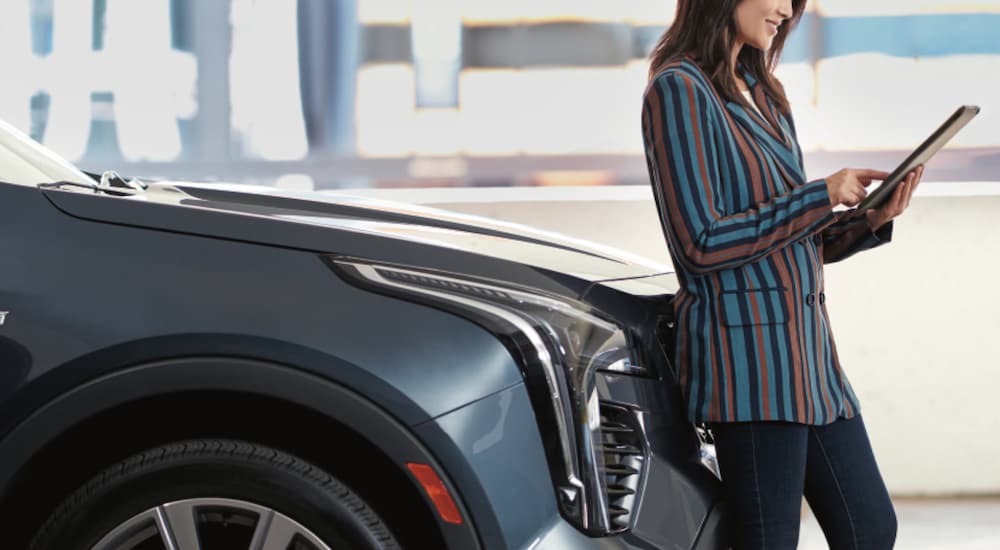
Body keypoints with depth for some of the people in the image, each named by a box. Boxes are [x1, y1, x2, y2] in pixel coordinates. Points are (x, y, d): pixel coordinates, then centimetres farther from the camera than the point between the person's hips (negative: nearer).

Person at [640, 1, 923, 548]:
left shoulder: (760, 93, 18)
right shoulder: (679, 91, -9)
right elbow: (701, 245, -17)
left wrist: (870, 219, 3)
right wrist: (822, 196, -13)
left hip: (804, 340, 9)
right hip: (745, 346, -9)